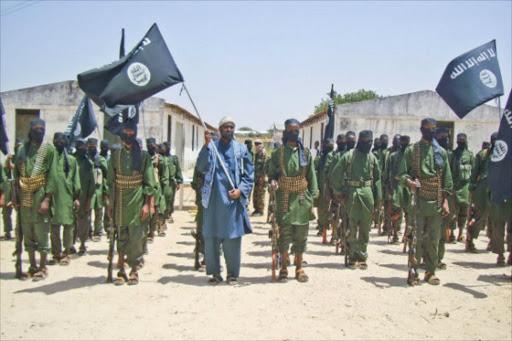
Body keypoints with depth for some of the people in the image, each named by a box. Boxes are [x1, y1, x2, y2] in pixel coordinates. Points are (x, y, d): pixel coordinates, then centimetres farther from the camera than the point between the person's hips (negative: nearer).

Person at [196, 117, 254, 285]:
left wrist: (240, 189, -5)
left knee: (233, 237, 2)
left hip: (233, 199, 0)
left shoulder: (241, 148, 10)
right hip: (213, 199, 0)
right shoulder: (211, 146, 7)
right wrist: (206, 146, -16)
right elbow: (201, 167, -7)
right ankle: (215, 273, 16)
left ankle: (233, 273, 16)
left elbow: (249, 174, 10)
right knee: (211, 237, 3)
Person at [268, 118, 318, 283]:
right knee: (284, 233, -1)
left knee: (301, 235, 7)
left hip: (302, 197, 2)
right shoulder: (278, 153, 3)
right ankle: (283, 268, 13)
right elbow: (272, 173, 8)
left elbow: (311, 176, 9)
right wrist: (273, 181, -16)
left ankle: (299, 268, 19)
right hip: (284, 198, -2)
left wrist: (312, 198, 3)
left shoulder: (305, 152, 8)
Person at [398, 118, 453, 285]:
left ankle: (431, 271, 17)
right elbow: (402, 173, 2)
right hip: (418, 201, -3)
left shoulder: (441, 152, 13)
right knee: (416, 238, -2)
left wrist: (445, 200, 5)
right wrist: (409, 181, -20)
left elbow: (447, 179, 12)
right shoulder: (412, 150, 5)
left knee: (434, 240, 7)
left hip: (437, 202, 3)